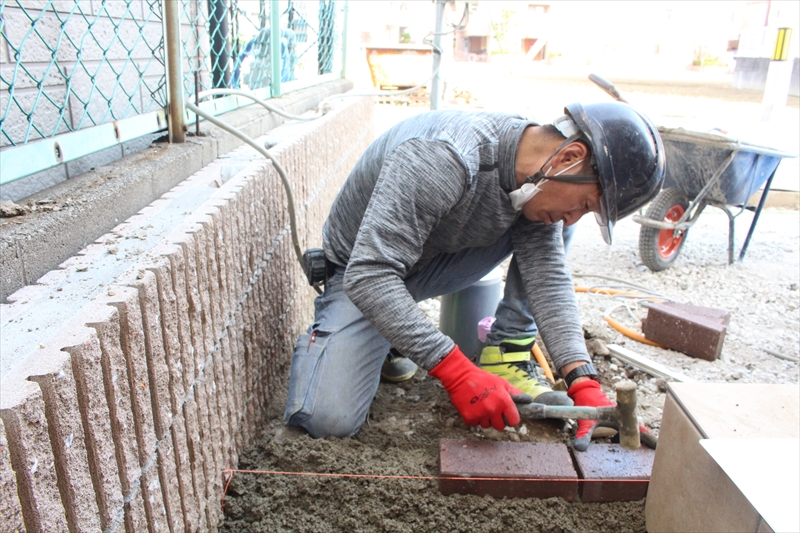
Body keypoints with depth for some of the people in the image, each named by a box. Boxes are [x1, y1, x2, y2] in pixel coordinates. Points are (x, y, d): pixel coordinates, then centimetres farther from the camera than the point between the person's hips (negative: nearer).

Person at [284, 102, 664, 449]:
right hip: (362, 275, -6)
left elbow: (548, 278, -15)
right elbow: (369, 275, -41)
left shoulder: (542, 178, -12)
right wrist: (457, 373, -44)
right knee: (329, 421, -23)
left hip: (439, 262, 6)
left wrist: (583, 382, -27)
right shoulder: (442, 160, -37)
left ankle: (506, 353, -4)